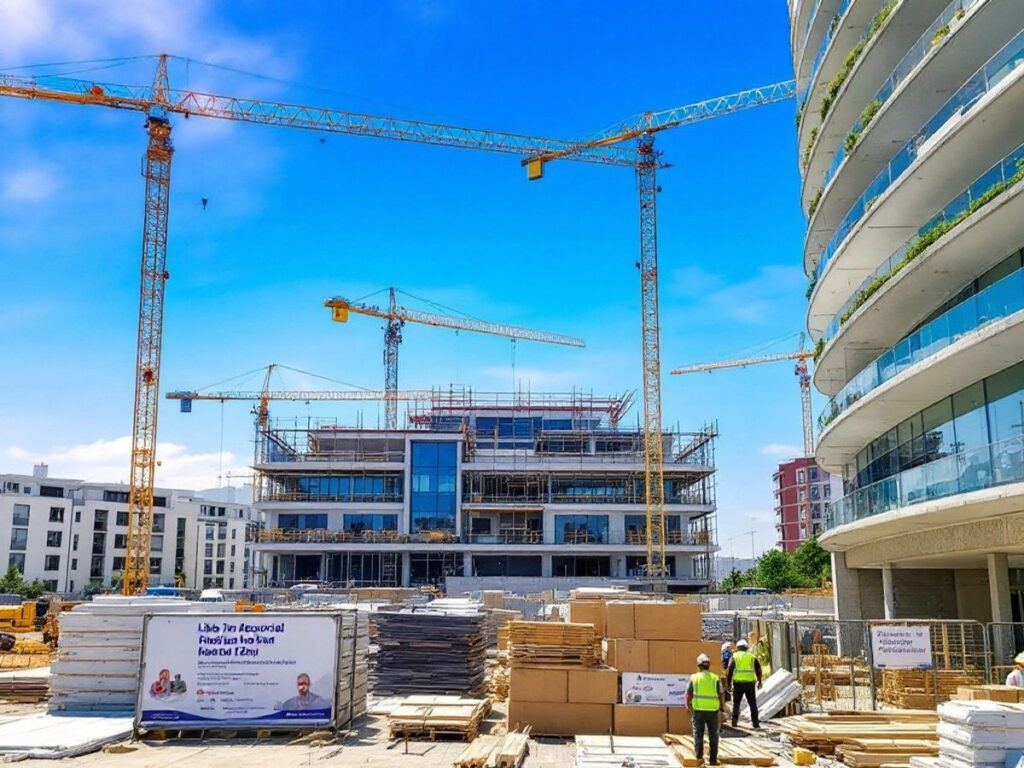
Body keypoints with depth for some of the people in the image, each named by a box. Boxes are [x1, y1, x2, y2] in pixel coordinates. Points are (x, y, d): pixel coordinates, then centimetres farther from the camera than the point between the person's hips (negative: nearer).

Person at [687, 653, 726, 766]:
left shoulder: (694, 677, -1)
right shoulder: (715, 678, 0)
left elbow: (688, 695, 1)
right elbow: (722, 695, 0)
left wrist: (689, 707, 14)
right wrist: (722, 708, 14)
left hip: (698, 710, -1)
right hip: (713, 710, 1)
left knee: (698, 733, 9)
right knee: (713, 735, 11)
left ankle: (699, 755, 0)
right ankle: (713, 759, 12)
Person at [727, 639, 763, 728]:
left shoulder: (734, 657, 4)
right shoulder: (752, 657, 9)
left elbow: (730, 671, -1)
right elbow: (758, 669, 9)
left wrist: (728, 683, 4)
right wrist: (759, 681, 21)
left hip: (738, 683, -1)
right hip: (750, 683, 1)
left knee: (736, 703, 11)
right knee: (752, 703, 8)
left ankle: (734, 720, 8)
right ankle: (755, 722, 5)